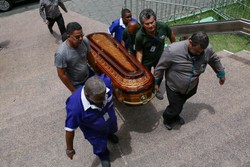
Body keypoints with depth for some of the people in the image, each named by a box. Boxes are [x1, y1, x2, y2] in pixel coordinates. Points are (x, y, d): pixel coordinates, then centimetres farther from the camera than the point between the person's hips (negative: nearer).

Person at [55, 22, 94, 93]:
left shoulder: (84, 40, -21)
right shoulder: (61, 53, -35)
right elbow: (61, 75, -24)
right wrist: (73, 90, -15)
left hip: (88, 74, 5)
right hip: (75, 83, -5)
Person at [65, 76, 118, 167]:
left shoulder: (106, 82, -37)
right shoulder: (75, 107, -47)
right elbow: (69, 129, -30)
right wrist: (70, 149, -14)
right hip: (94, 131, -3)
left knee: (112, 130, 37)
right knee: (100, 146, 27)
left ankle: (109, 135, 76)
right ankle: (103, 156, 64)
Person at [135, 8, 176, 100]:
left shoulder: (163, 26, -29)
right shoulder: (139, 36, -35)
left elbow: (171, 35, -6)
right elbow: (139, 51, -19)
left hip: (160, 57, 3)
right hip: (146, 60, -3)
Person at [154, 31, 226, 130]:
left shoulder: (207, 50, -19)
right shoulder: (173, 50, -33)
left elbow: (215, 60, 4)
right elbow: (160, 67, -18)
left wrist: (221, 74, 16)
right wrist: (156, 82, -7)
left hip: (192, 87, 4)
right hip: (174, 88, -4)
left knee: (180, 104, 24)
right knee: (175, 108, 5)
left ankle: (175, 116, 57)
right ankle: (167, 118, 40)